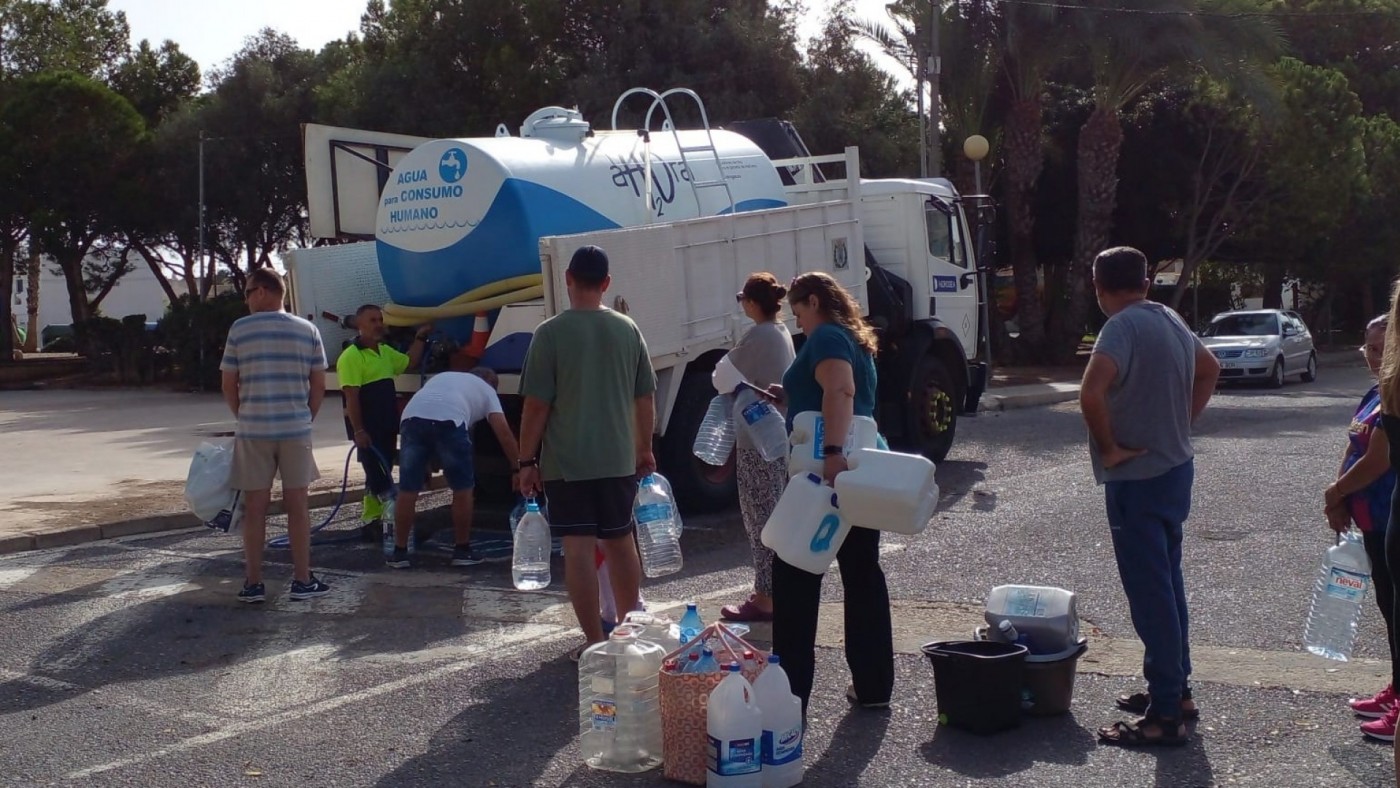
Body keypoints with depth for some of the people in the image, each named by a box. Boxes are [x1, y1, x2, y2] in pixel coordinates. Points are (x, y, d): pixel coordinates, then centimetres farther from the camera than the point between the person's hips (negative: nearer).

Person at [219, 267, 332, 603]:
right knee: (297, 504, 6)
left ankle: (253, 583, 9)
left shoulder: (239, 329, -1)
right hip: (296, 428, 1)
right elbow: (318, 385, 3)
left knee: (255, 506, 5)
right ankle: (302, 581, 10)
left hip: (252, 429, -1)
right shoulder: (308, 330, 3)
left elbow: (229, 385, 2)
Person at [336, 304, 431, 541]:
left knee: (381, 476, 12)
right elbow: (351, 397, -18)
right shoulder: (351, 357, -14)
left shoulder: (386, 351, 14)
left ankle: (371, 520, 20)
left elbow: (409, 363, 31)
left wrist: (420, 337, 23)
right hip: (367, 430, -9)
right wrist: (358, 430, -23)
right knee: (378, 477, -8)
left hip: (387, 427, 9)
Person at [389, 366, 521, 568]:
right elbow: (504, 434, 17)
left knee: (407, 491, 12)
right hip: (449, 421, -4)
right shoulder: (486, 390, 29)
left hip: (413, 417, 4)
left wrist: (423, 465, 41)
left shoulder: (441, 377, 42)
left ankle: (399, 553, 19)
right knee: (462, 490, 14)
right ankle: (462, 551, 21)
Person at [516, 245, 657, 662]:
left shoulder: (551, 332, -10)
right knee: (621, 541, 18)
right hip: (618, 460, 4)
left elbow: (536, 405, -11)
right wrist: (644, 448, 20)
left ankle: (595, 642, 2)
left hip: (566, 463, -4)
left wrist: (527, 461, -3)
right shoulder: (627, 329, 2)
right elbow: (646, 398, 8)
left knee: (579, 549, 1)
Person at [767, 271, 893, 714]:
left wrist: (833, 453, -36)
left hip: (825, 472, -9)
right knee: (863, 574, 11)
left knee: (795, 578, -1)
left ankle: (791, 692, 1)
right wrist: (791, 400, 20)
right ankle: (873, 686, 16)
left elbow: (840, 391, -26)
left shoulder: (826, 337, -8)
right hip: (861, 470, 9)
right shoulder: (855, 340, 21)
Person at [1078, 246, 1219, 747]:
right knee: (1167, 584, 20)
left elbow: (1091, 392, -34)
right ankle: (1176, 690, 31)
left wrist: (1108, 447, -20)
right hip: (1176, 468, 9)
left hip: (1137, 480, -9)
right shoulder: (1170, 320, 9)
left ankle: (1165, 716, 3)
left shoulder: (1123, 328, -19)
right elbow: (1209, 370, 26)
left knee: (1151, 595, -3)